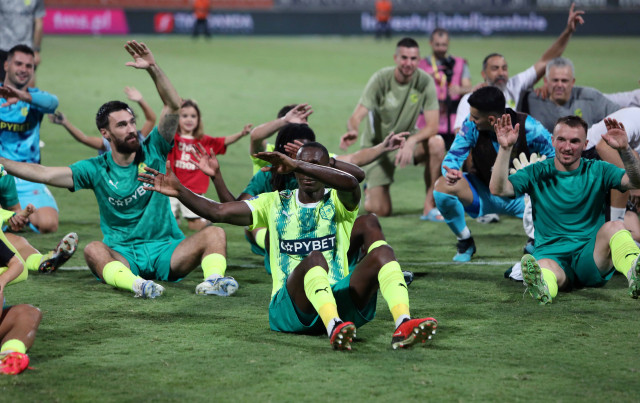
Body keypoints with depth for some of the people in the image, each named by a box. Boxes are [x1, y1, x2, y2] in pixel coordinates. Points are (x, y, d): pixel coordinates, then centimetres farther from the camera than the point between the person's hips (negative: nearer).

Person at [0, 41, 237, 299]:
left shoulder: (153, 151, 4)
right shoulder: (96, 169, 4)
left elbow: (173, 106, -6)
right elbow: (45, 174, -2)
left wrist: (153, 69, -19)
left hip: (166, 251, 1)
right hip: (121, 258, -1)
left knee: (213, 234, -24)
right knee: (93, 250, -34)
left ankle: (212, 279, -50)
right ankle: (136, 284, -60)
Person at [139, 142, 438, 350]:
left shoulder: (337, 203, 10)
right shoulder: (275, 204, 16)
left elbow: (351, 183, -16)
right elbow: (218, 212, 7)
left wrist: (296, 165, -24)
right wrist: (179, 191, -8)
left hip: (343, 300, 1)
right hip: (290, 304, -1)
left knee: (381, 251, -24)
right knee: (314, 258, -33)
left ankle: (403, 325, -48)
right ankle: (335, 329, -61)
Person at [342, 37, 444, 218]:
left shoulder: (425, 81, -14)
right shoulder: (381, 79, -18)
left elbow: (432, 125, -19)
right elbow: (356, 117, -25)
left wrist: (411, 141, -40)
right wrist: (352, 131, -50)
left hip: (407, 138, 2)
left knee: (436, 142, -33)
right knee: (381, 211, -10)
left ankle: (430, 204, -19)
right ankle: (369, 190, 29)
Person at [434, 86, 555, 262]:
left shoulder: (528, 128, -23)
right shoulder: (472, 126, -17)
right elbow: (453, 156, -14)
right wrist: (451, 171, -39)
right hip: (484, 193, 2)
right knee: (442, 186, -27)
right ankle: (465, 242, 1)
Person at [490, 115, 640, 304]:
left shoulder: (597, 171, 9)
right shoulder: (537, 174, 9)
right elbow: (498, 189, -5)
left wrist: (624, 149, -25)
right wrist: (505, 148, -17)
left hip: (591, 256, 1)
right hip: (552, 255, -1)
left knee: (614, 227, -31)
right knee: (544, 267, -38)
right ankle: (542, 287, -76)